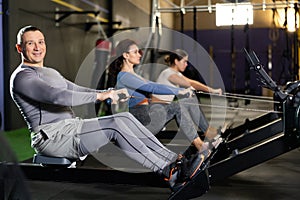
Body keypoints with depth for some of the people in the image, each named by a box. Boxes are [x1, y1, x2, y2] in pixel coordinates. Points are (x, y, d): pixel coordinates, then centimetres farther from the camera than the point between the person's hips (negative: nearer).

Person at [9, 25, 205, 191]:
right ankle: (168, 172, -21)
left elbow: (77, 91, 24)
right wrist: (99, 96, -24)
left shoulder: (51, 73, 23)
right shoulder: (22, 77, -9)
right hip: (52, 137, -9)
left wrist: (109, 93, 8)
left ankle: (174, 160, -12)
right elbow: (58, 97, -25)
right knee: (115, 125, -24)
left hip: (71, 126, 9)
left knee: (125, 117, -9)